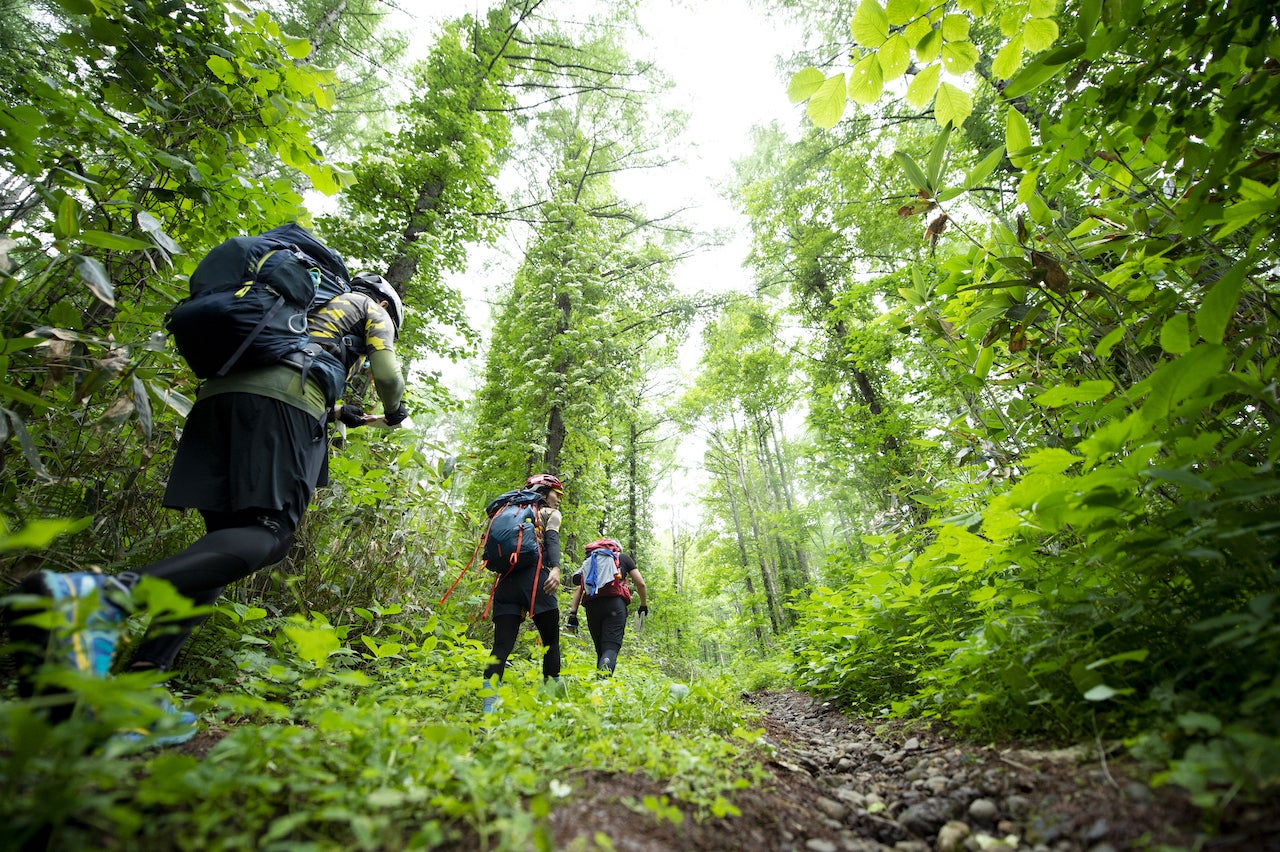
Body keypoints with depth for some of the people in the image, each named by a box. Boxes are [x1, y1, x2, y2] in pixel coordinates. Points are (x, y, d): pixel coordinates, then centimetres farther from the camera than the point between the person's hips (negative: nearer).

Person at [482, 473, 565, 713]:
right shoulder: (550, 513, 11)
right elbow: (552, 541, -9)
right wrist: (556, 568, -25)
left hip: (506, 581, 5)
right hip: (535, 576, -5)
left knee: (501, 646, 0)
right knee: (551, 641, 7)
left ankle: (488, 707, -14)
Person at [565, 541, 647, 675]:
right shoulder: (623, 557, 23)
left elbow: (578, 587, 16)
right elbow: (641, 584, 15)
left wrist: (572, 614, 10)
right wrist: (644, 606, 28)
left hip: (592, 606, 3)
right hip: (614, 603, -3)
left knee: (600, 649, 14)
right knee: (612, 647, -11)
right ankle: (604, 674, -39)